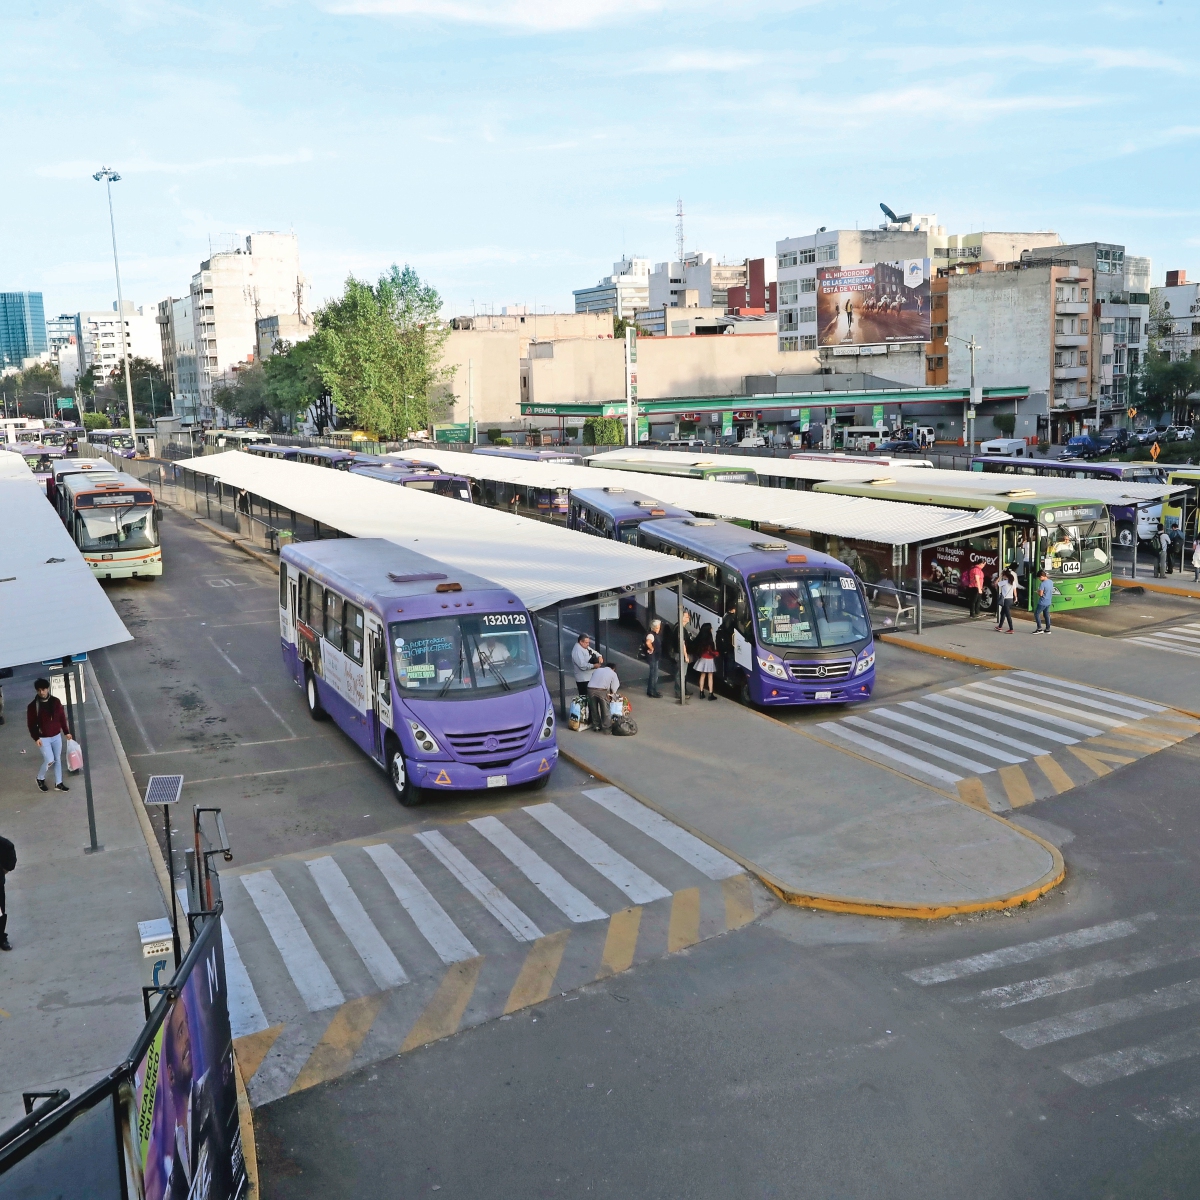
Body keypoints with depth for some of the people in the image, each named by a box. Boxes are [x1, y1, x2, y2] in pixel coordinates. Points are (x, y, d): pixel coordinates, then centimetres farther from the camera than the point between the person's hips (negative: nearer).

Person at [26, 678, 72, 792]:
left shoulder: (55, 701, -4)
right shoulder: (33, 706, -14)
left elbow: (62, 717, 6)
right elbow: (31, 724, -9)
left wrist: (66, 732, 7)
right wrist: (36, 738, -17)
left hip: (57, 736, 4)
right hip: (43, 738, -4)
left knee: (58, 759, 11)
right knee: (49, 760, -9)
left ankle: (58, 783, 23)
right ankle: (40, 779, 18)